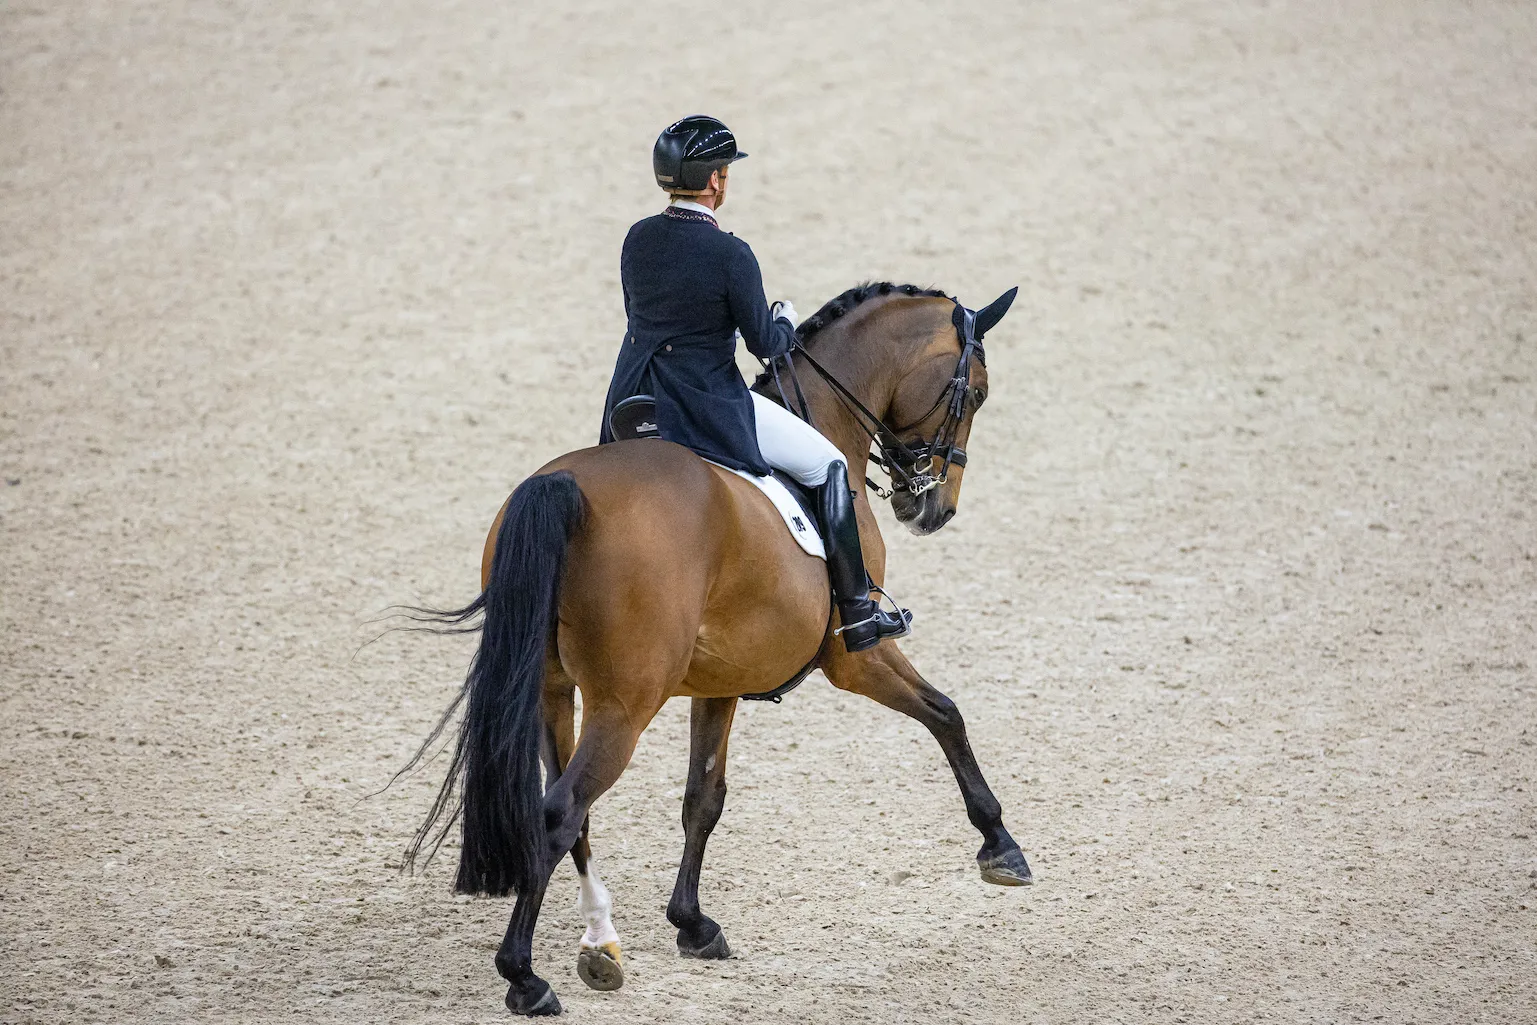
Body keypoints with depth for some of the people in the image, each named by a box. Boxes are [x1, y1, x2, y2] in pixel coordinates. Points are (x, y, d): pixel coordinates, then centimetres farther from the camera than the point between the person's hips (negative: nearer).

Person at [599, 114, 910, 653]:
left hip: (633, 404, 6)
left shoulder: (638, 239, 0)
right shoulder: (730, 254, -19)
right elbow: (763, 342, -13)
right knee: (828, 464, 10)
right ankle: (856, 613, 10)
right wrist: (785, 322, 9)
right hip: (709, 407, -6)